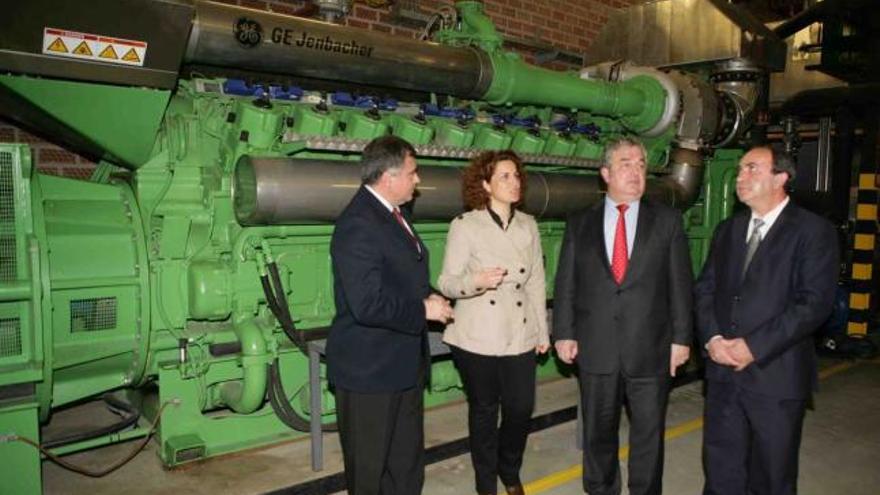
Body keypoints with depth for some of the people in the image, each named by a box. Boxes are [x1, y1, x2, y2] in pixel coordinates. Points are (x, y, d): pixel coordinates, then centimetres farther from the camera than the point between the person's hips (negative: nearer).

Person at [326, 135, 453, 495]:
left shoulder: (389, 213, 8)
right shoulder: (358, 224, -23)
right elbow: (368, 305, -31)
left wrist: (428, 297, 2)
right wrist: (424, 310, -18)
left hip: (403, 364, 9)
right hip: (369, 370, -9)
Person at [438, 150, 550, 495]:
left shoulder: (528, 225, 6)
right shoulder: (465, 225, -8)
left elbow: (537, 281, 11)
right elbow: (447, 282, -10)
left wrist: (542, 330, 11)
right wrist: (476, 281, -30)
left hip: (520, 335, 4)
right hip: (478, 337, -3)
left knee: (521, 408, 7)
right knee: (484, 411, 10)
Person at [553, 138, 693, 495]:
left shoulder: (667, 221, 2)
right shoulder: (580, 224, 5)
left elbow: (681, 284, 1)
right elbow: (565, 284, 4)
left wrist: (681, 338, -2)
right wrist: (564, 333, -2)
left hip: (651, 349, -1)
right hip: (596, 349, 1)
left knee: (648, 434, 11)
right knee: (598, 432, 15)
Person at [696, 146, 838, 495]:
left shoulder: (813, 230, -6)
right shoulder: (727, 230, 13)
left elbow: (815, 302, -14)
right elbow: (705, 288, 10)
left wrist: (754, 347, -18)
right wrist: (712, 338, -6)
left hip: (776, 374, -5)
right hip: (723, 369, 5)